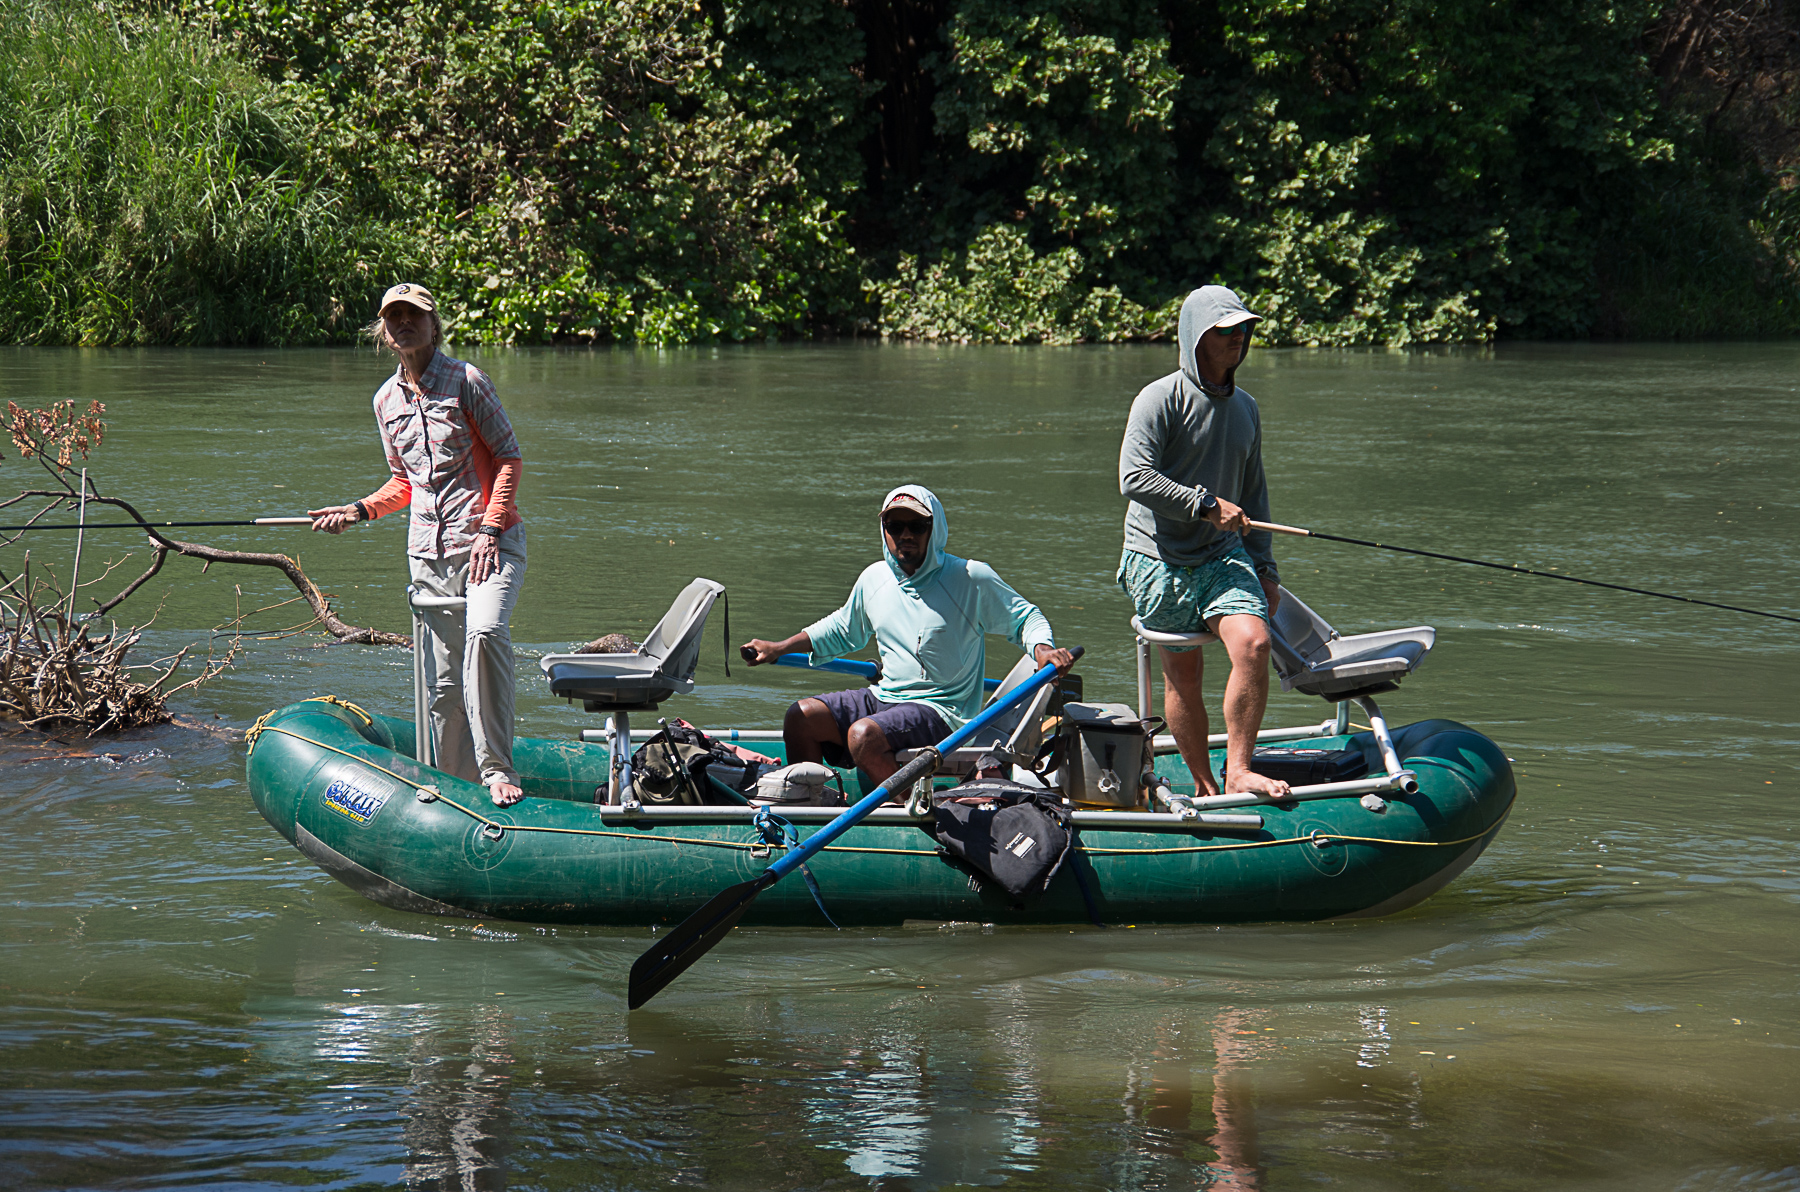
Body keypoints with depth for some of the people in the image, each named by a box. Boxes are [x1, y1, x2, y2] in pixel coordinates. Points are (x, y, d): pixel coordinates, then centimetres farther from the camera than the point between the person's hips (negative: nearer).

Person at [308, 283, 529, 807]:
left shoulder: (465, 380, -4)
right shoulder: (387, 400, 13)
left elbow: (508, 457, -4)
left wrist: (489, 529, -13)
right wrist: (360, 510, 8)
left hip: (490, 540, -5)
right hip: (430, 554, 5)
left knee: (485, 632, -31)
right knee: (443, 683, 5)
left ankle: (497, 768, -26)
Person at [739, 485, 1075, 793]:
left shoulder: (972, 579, -8)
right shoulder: (874, 578, 10)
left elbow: (1025, 618, 1)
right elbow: (843, 629, 29)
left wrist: (1043, 649, -22)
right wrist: (779, 649, 26)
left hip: (943, 711, -7)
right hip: (884, 699, 7)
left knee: (864, 735, -32)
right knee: (801, 718, -7)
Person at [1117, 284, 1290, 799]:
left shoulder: (1245, 408, 14)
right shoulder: (1161, 399, -8)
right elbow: (1134, 478, -20)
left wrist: (1264, 569, 17)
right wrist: (1207, 504, -21)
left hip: (1223, 554, 4)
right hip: (1159, 560, -4)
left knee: (1253, 641, -20)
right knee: (1182, 674, 2)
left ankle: (1238, 771, -15)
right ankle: (1203, 785, 18)